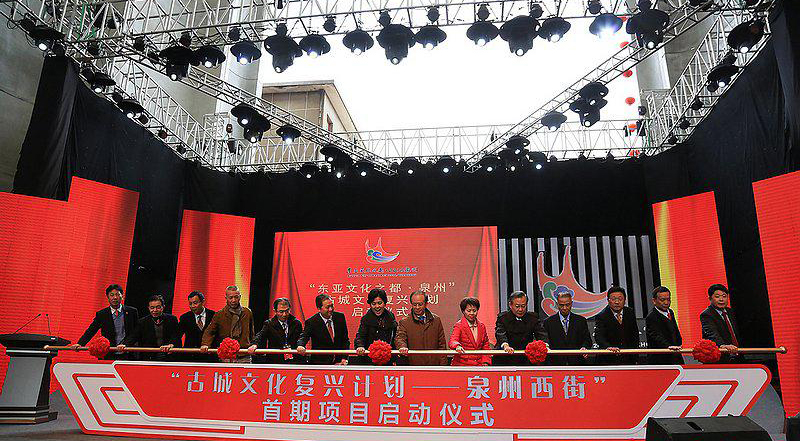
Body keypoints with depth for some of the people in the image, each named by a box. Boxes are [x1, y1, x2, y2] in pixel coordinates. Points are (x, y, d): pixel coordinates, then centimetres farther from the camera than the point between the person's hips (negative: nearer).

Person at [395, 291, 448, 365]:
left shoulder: (436, 320, 8)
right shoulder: (404, 322, 2)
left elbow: (442, 345, 10)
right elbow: (400, 338, -14)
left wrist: (443, 365, 3)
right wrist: (402, 347, -37)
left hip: (434, 364, 2)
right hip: (413, 364, -2)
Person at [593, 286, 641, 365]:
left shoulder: (630, 312, 5)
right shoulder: (601, 316, -11)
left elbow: (635, 335, 12)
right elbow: (598, 337, -25)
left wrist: (635, 358, 6)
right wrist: (608, 347, -46)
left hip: (628, 359, 4)